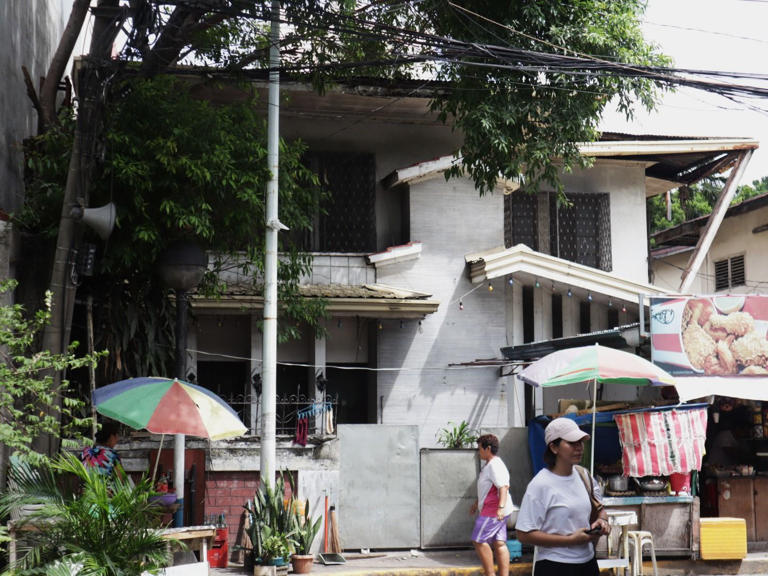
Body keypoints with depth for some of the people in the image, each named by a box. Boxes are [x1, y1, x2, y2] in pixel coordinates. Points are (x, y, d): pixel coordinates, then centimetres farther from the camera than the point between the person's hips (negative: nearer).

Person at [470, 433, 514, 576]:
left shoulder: (494, 465, -16)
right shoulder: (489, 465, 18)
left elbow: (503, 486, -28)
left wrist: (501, 507, -38)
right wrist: (477, 503, 38)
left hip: (493, 511, -10)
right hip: (494, 511, 10)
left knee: (479, 540, -7)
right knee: (499, 543, 6)